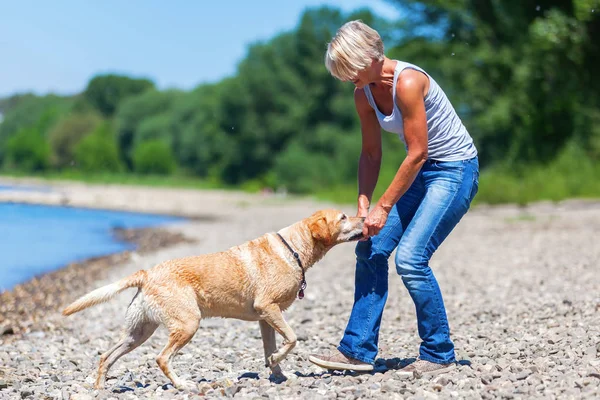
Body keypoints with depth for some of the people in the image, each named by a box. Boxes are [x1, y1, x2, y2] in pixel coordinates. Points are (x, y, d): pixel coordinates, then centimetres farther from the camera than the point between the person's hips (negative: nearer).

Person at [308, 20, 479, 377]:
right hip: (420, 171, 8)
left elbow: (417, 153, -24)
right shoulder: (365, 94, -1)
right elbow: (371, 154, 8)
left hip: (455, 170, -8)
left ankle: (439, 355, -2)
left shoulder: (408, 82, -25)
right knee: (370, 249, -1)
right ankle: (358, 350, 6)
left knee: (410, 257, -18)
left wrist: (383, 207, -19)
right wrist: (364, 204, -4)